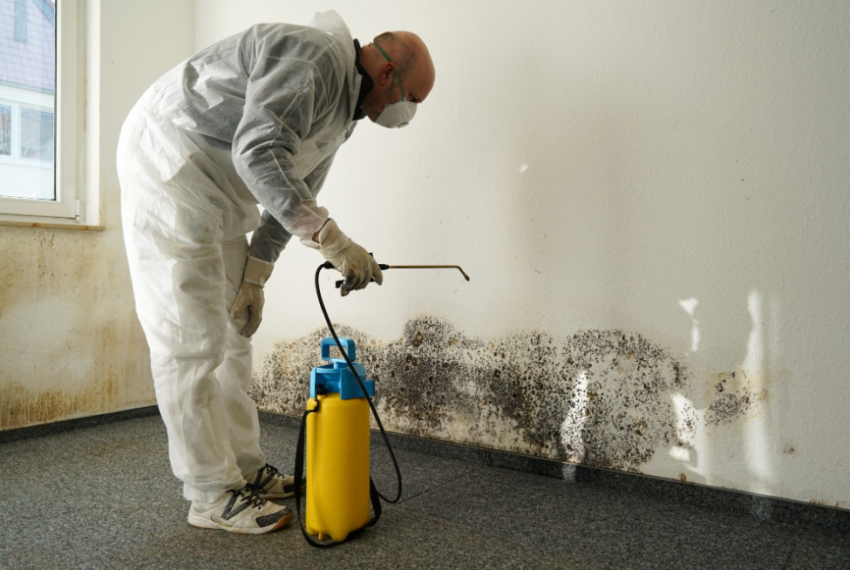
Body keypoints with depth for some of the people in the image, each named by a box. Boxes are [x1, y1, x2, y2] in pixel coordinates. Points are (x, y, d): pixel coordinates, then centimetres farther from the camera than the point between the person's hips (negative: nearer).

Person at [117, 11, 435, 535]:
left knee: (232, 334, 10)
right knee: (192, 341, -8)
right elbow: (259, 153, -31)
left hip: (220, 195, 10)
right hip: (170, 163, -10)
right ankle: (214, 495, 2)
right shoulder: (316, 56, -18)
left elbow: (293, 194, 15)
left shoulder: (345, 111, 13)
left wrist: (254, 276, 12)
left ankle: (246, 469, 21)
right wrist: (332, 239, -34)